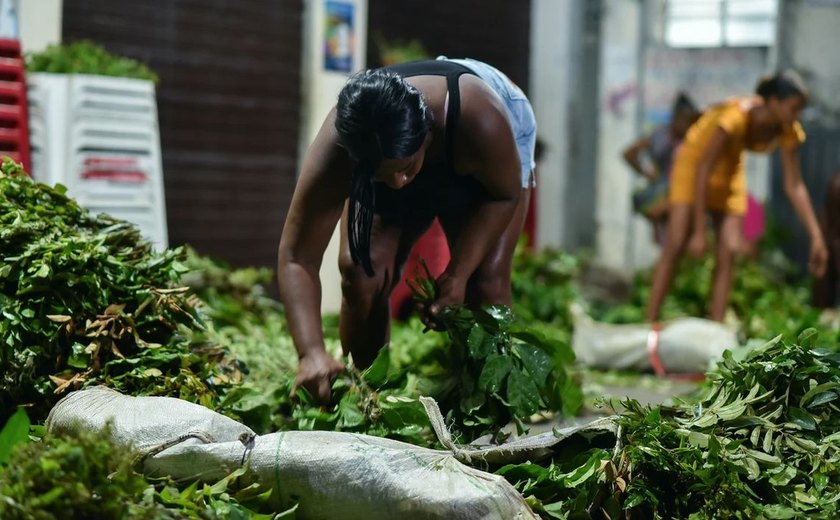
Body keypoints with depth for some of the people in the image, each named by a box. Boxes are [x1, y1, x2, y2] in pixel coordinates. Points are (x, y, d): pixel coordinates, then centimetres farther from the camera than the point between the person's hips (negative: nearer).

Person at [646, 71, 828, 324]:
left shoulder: (788, 131, -19)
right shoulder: (735, 118, -36)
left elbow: (794, 187, -9)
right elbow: (703, 171, -31)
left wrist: (816, 236, -14)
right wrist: (699, 231, -30)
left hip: (730, 170, 5)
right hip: (693, 163, -5)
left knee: (728, 253, -4)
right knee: (675, 244, -15)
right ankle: (650, 324, -13)